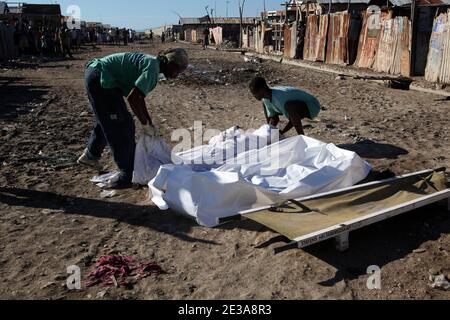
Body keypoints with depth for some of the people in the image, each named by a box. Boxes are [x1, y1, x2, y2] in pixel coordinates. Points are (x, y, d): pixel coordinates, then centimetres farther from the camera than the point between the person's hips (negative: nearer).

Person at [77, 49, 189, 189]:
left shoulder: (152, 63, 11)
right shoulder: (153, 68, -18)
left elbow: (139, 97, 18)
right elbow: (132, 98, -27)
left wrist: (150, 123, 18)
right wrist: (146, 125, -15)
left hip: (94, 76, 10)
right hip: (100, 79, -10)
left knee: (106, 121, 27)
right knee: (123, 125, -3)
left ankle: (90, 155, 46)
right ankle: (128, 175, 6)